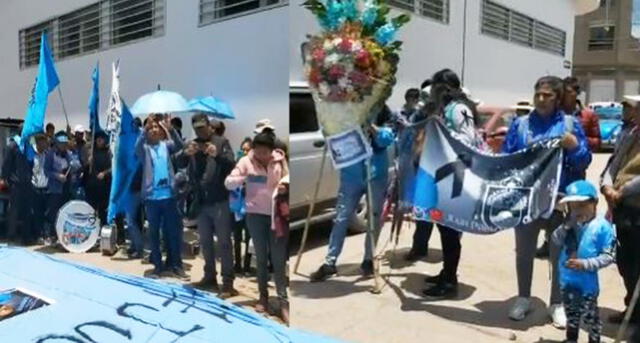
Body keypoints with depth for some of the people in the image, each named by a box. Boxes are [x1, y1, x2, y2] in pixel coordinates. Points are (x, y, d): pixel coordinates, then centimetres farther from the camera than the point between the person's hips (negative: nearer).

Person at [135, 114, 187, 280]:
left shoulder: (166, 145, 6)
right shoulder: (144, 148, 2)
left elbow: (179, 145, -13)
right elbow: (137, 147, -20)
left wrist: (170, 129, -29)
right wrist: (145, 127, -32)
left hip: (168, 194, 1)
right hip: (151, 196, -1)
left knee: (173, 230, 6)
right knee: (154, 232, 8)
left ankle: (176, 265, 17)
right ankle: (158, 265, 19)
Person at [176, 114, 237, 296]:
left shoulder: (221, 142, -1)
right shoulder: (191, 145, 9)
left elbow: (231, 164, -13)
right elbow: (179, 163, -5)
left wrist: (217, 154, -32)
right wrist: (186, 153, -27)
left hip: (219, 201, -5)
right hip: (201, 202, 5)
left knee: (224, 242, -2)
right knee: (205, 242, 15)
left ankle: (228, 282, 2)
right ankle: (210, 276, 28)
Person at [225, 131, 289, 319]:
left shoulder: (279, 161, -3)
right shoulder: (246, 161, -5)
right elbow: (228, 183, -10)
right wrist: (244, 178, -28)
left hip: (277, 213, 0)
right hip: (255, 214, 0)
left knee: (278, 258, -1)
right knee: (261, 257, 10)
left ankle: (283, 300, 4)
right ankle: (263, 296, 23)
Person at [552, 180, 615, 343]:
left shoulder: (602, 226, -17)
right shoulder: (570, 223, 0)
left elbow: (608, 256, -17)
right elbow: (556, 241, -5)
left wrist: (585, 264, -25)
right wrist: (567, 225, -18)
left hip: (587, 283, -6)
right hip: (567, 280, 6)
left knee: (590, 317, 12)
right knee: (571, 314, 24)